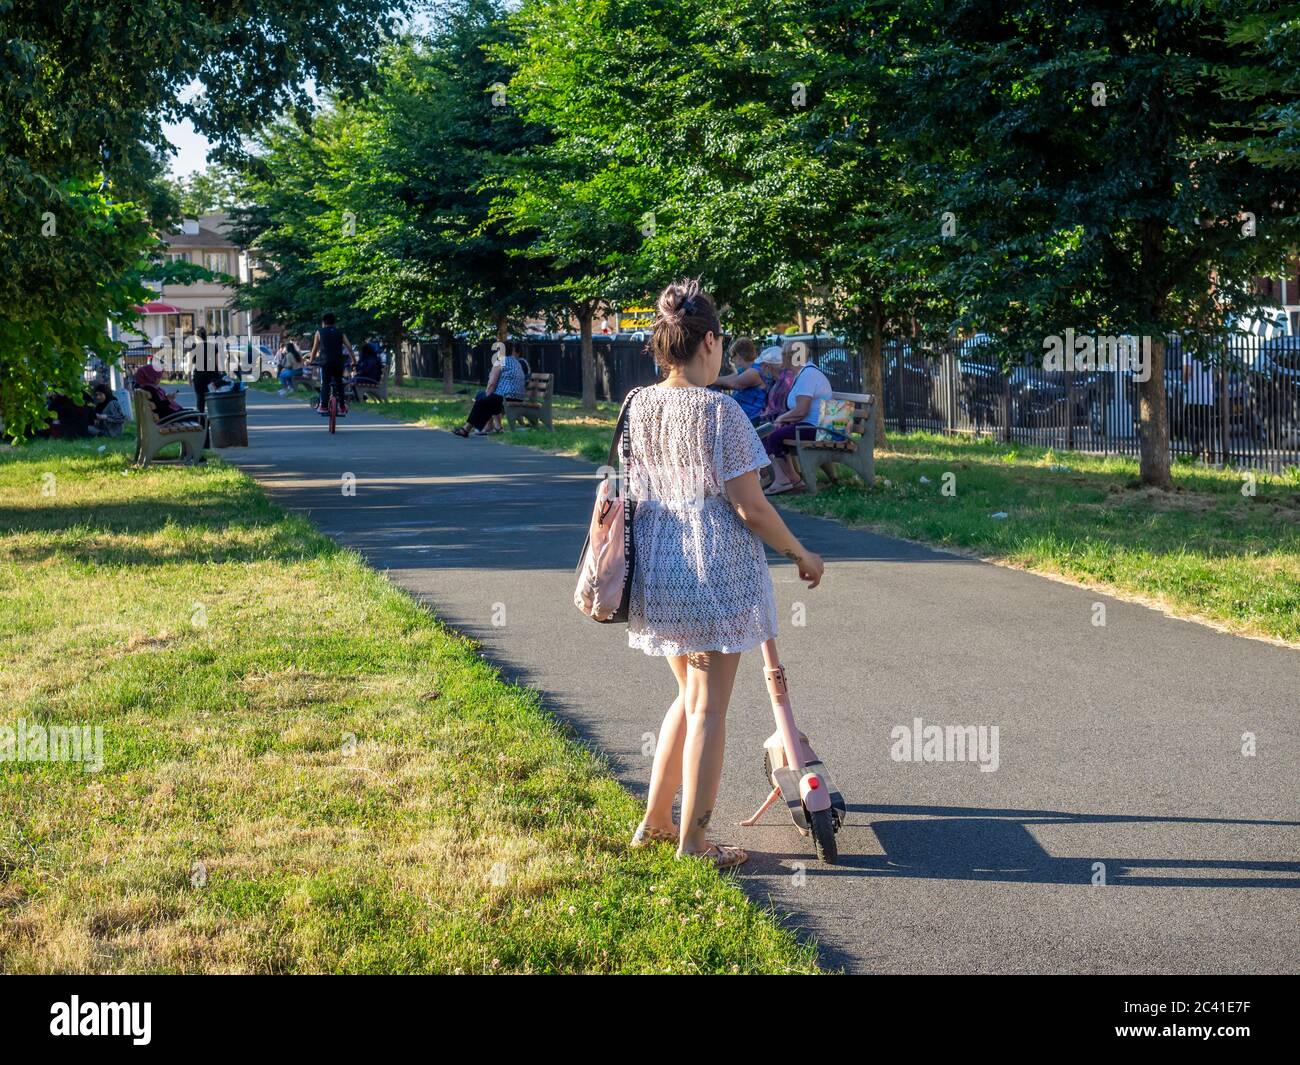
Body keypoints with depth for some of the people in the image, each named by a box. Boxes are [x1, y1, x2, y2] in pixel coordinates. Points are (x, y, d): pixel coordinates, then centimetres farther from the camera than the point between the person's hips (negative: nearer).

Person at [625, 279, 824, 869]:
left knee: (689, 695, 23)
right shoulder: (720, 410, -15)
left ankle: (654, 821, 27)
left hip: (656, 571, 7)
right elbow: (750, 508, -15)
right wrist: (801, 554, -1)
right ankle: (692, 842, 12)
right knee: (708, 708, 4)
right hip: (715, 570, -7)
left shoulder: (636, 406, 4)